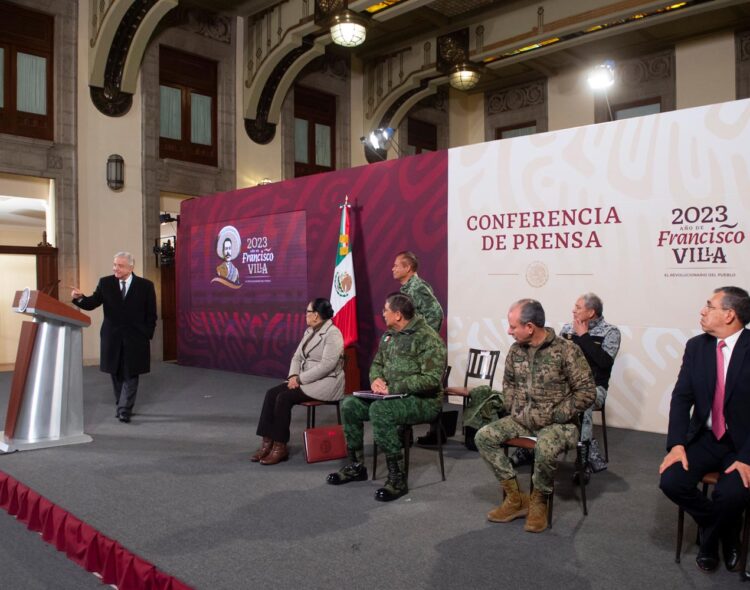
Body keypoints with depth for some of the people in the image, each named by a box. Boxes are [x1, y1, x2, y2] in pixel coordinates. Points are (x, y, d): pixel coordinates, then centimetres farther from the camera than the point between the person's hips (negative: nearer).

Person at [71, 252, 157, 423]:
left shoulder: (145, 285, -3)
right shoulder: (105, 283, 3)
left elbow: (151, 314, -1)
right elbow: (92, 303, -3)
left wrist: (147, 335, -6)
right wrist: (80, 298, -23)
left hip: (135, 338, -3)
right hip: (112, 337, 3)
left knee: (130, 375, -2)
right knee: (116, 374, 12)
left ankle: (124, 411, 1)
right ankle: (122, 406, 25)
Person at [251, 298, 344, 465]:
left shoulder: (333, 334, -15)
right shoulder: (309, 331, 13)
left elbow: (326, 366, -23)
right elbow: (297, 356, 13)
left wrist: (300, 379, -20)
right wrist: (293, 376, -6)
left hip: (326, 383, -9)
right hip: (306, 380, 9)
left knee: (284, 397, -24)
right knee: (272, 393, -11)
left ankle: (280, 446, -13)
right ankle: (267, 441, -10)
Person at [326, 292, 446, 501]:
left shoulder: (428, 339, -17)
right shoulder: (389, 335, 11)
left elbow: (432, 379, -24)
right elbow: (377, 363, 21)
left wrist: (393, 387, -24)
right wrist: (376, 379, -3)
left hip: (424, 401, -9)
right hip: (392, 396, 9)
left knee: (379, 410, -33)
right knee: (350, 405, -4)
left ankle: (397, 478, -23)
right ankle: (356, 466, 11)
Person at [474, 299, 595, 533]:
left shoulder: (566, 350, -15)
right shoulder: (516, 350, 3)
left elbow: (587, 392, -14)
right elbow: (508, 382, 19)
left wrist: (554, 416, -16)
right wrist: (513, 411, 3)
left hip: (557, 422, -6)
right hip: (522, 419, 6)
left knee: (545, 448, -37)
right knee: (483, 437, -12)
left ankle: (539, 502, -7)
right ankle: (516, 498, -2)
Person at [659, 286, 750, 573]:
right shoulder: (696, 346, 1)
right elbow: (681, 397, -2)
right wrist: (677, 444, -15)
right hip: (703, 438, 4)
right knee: (671, 481, -18)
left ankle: (710, 538, 7)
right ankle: (725, 529, 12)